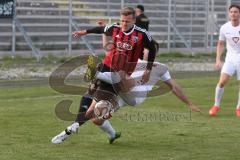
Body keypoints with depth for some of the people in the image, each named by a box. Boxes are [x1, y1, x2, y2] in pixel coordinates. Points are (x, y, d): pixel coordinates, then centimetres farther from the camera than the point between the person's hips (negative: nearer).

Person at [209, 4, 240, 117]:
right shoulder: (224, 28, -3)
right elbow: (220, 44, 11)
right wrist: (218, 60, 3)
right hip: (230, 57, 1)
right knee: (222, 81, -14)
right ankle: (216, 105, 5)